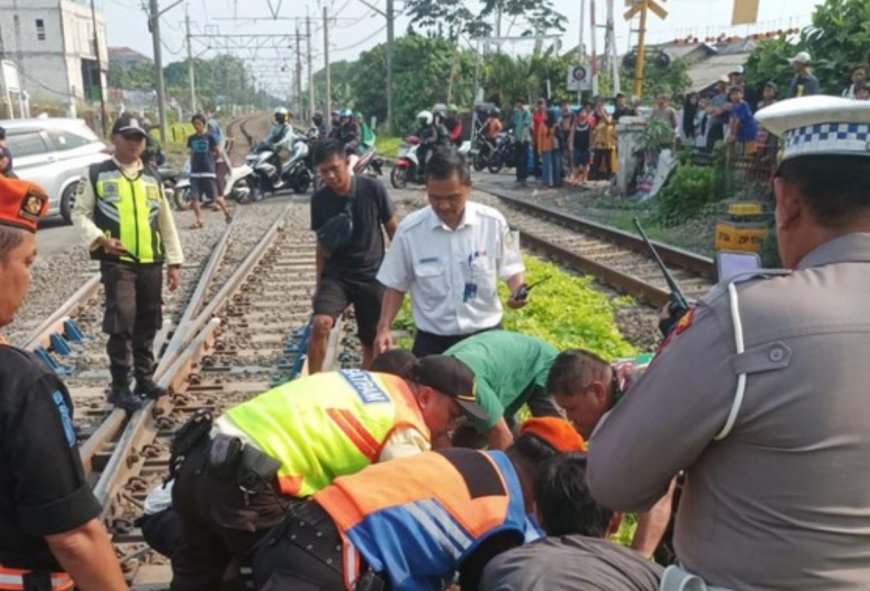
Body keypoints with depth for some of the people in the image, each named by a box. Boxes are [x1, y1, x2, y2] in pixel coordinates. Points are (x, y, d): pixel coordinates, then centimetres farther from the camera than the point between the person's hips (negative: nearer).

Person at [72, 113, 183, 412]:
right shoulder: (96, 174, 3)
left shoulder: (152, 176, 14)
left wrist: (174, 262, 11)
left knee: (147, 324, 11)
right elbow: (80, 213, 3)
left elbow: (166, 222, 15)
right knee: (121, 324, -10)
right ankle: (120, 386, 1)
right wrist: (100, 238, -15)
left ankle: (145, 378, 25)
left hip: (151, 262, 4)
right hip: (117, 261, -4)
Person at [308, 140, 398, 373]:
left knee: (371, 342, 7)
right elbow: (322, 245, 7)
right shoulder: (319, 199, -4)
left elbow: (393, 229, -1)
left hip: (372, 275, -1)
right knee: (321, 324, -23)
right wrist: (319, 283, 8)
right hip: (336, 274, 1)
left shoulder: (373, 188, -11)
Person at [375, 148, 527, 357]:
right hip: (433, 339, 0)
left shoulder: (493, 222, -11)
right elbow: (396, 286, -1)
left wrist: (518, 290, -20)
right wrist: (384, 327, -11)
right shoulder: (409, 230, -12)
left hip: (485, 333, 1)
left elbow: (510, 268, 1)